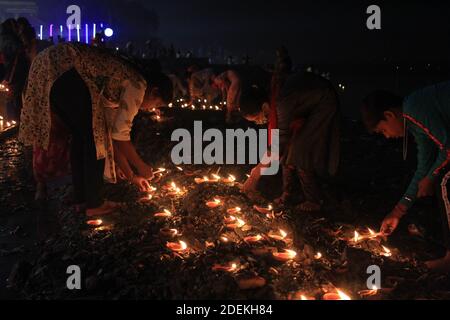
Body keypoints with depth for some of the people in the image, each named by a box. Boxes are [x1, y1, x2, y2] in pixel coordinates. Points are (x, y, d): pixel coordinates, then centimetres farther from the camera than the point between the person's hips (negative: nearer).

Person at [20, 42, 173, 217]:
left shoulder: (119, 89, 26)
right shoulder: (137, 84, 2)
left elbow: (111, 135, 30)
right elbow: (120, 136, -3)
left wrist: (131, 176, 34)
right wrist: (140, 167, 11)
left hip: (45, 68, 10)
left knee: (81, 135, 19)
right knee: (95, 138, 1)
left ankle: (81, 198, 26)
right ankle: (94, 203, 11)